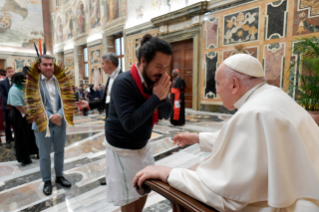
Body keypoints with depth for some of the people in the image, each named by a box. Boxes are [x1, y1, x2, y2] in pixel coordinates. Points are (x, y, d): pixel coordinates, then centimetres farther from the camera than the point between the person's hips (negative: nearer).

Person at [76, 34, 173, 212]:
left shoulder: (154, 81, -4)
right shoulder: (123, 83, -25)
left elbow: (167, 114, -2)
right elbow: (129, 123, -34)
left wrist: (163, 96, -22)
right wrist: (155, 97, -31)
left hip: (143, 145, 7)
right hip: (123, 149, -6)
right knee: (128, 197, 11)